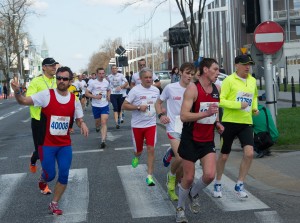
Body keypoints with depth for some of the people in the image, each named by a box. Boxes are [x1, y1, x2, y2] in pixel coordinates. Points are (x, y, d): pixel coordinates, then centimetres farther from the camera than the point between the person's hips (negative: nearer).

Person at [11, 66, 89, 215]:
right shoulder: (46, 95, -13)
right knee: (50, 175, 0)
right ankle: (43, 179, 40)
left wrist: (82, 125, -15)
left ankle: (54, 204, 19)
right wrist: (17, 92, -37)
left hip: (65, 144, 3)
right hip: (47, 144, -3)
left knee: (64, 175, 0)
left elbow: (79, 120, 10)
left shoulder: (74, 100, -2)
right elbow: (23, 101, -15)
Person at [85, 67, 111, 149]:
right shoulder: (93, 83, -9)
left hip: (105, 105, 1)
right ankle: (97, 127, 55)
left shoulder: (106, 82, 2)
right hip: (96, 106, -1)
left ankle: (103, 141, -19)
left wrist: (108, 96, 3)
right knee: (97, 121, 16)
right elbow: (86, 93, -7)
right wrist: (95, 96, -19)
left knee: (104, 123, -13)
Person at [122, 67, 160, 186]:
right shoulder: (135, 90, -13)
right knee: (139, 150, 12)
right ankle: (136, 157, 51)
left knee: (151, 149, -9)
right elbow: (124, 106, -13)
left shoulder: (156, 90, 3)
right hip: (137, 125, -2)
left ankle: (149, 176, -3)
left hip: (151, 124, 2)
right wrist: (138, 107, -22)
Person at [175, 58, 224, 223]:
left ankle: (193, 194, 23)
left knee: (210, 175, -9)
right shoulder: (192, 88, -16)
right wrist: (206, 114, -34)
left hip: (208, 141, 5)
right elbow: (184, 116, -24)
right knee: (189, 178, 2)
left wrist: (217, 123, 4)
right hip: (191, 140, -5)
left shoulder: (216, 89, 5)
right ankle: (180, 208, 26)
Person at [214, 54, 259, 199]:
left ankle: (240, 185, 3)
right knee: (224, 156, 8)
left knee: (249, 153, -13)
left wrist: (255, 107, 9)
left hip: (246, 123, 4)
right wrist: (238, 105, -22)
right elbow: (220, 100, -15)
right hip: (229, 122, -4)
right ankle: (218, 184, 30)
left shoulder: (252, 81, 9)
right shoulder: (229, 80, -9)